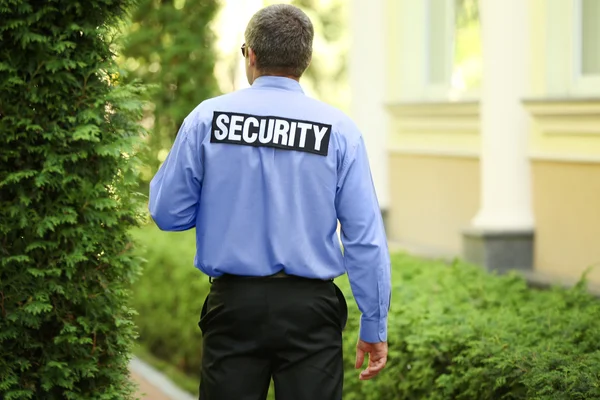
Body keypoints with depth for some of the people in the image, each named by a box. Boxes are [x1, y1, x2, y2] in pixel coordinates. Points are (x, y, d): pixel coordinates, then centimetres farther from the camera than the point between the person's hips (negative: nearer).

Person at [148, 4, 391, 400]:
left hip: (234, 304, 1)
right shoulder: (339, 129, -3)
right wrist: (375, 326, 1)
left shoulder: (207, 118, -1)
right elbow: (365, 237, -4)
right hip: (309, 307, -1)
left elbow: (167, 213, 3)